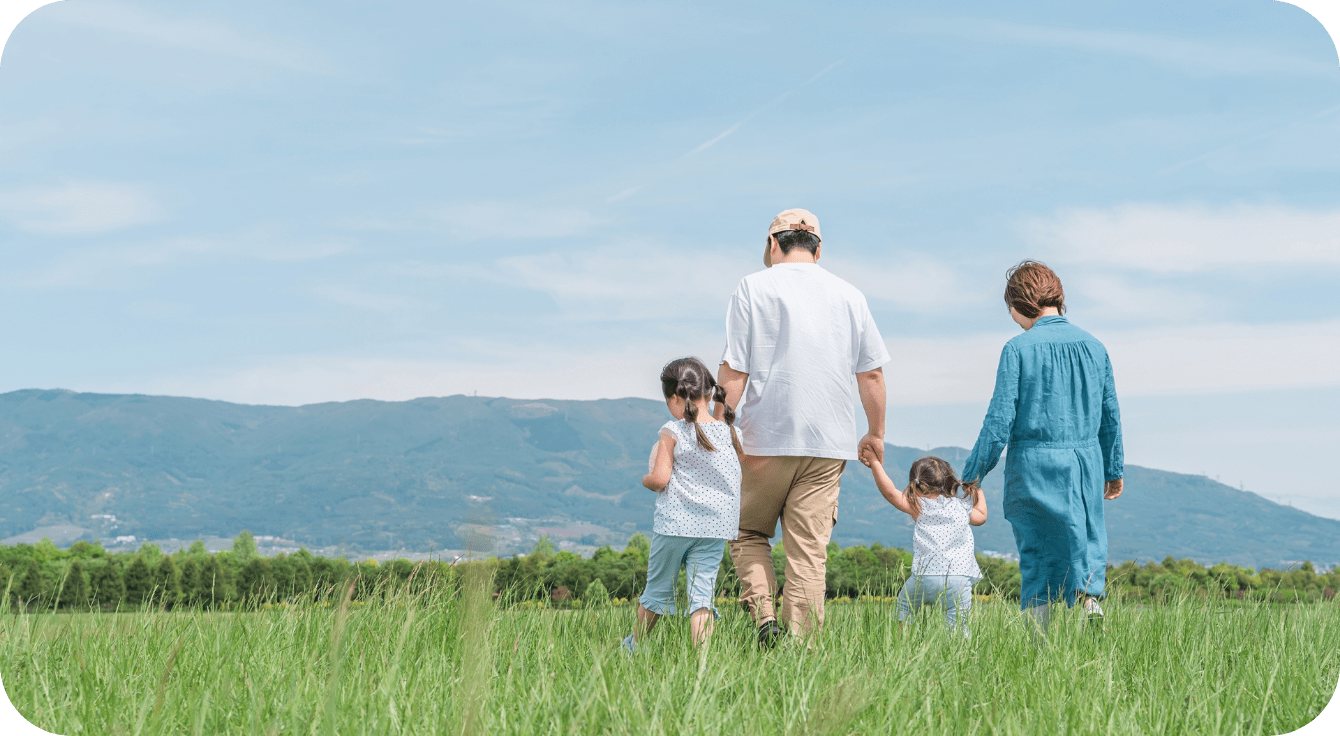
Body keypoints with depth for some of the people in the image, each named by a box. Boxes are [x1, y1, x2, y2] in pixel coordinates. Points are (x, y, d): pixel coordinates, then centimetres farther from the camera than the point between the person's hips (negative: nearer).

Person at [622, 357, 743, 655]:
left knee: (658, 588, 13)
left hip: (674, 524, -2)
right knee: (702, 593, 0)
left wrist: (645, 480, 7)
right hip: (716, 529, 3)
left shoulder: (673, 433, -9)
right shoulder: (728, 432, 2)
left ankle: (633, 646, 32)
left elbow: (659, 479, -14)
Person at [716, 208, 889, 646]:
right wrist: (875, 434, 22)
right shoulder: (849, 295, 8)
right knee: (810, 550, 3)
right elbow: (872, 373, 10)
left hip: (767, 438, -2)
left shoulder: (753, 288, -1)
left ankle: (763, 613, -5)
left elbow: (733, 370, -7)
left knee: (748, 532, 15)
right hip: (829, 444, 2)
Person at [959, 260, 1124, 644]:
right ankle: (1090, 591, -15)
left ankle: (1041, 643, 6)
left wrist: (974, 471, 0)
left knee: (1036, 555, 6)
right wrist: (1113, 470, 25)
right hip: (1086, 464, 3)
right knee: (1087, 537, 15)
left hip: (1035, 468, -3)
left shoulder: (1019, 349, -9)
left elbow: (1000, 419, -10)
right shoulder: (1093, 346, 5)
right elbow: (1110, 416, 12)